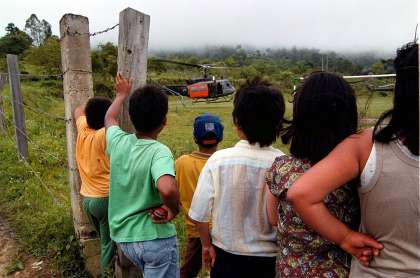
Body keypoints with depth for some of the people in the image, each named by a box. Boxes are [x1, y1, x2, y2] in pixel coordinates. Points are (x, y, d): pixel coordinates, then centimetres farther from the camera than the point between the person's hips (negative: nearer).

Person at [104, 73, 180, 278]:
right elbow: (167, 188, -43)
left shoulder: (118, 141, -6)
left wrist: (121, 94, 32)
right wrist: (174, 209, -22)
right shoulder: (159, 151, -23)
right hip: (156, 238, -6)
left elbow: (109, 119, 17)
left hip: (123, 236, 6)